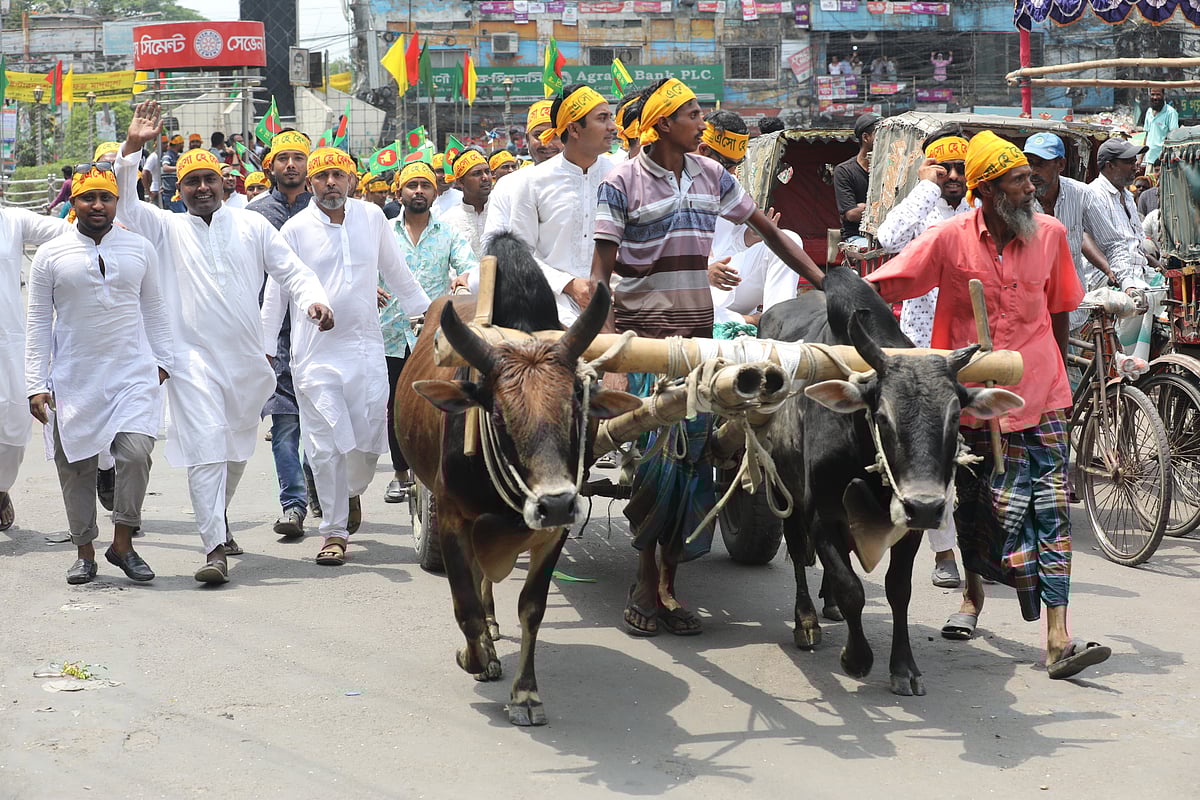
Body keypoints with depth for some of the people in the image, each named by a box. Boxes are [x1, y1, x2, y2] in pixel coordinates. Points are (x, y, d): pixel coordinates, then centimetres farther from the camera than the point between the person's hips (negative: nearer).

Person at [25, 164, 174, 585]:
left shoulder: (140, 248, 8)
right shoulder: (50, 255, 3)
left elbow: (154, 309, 16)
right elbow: (39, 324, 4)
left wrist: (162, 360, 8)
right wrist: (36, 385, -2)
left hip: (134, 375, 0)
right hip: (73, 381, 0)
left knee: (136, 452, -16)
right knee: (77, 465, 4)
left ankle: (123, 543, -2)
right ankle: (85, 551, 17)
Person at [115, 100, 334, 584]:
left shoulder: (252, 226, 9)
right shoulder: (167, 228, 5)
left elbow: (291, 270, 9)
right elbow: (121, 202, -6)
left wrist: (313, 299, -11)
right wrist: (132, 148, -17)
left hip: (246, 357, 3)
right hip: (193, 357, -3)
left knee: (237, 447, 16)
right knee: (205, 449, -14)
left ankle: (217, 517, 40)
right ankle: (215, 548, -16)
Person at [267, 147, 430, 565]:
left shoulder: (372, 217, 5)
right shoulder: (295, 230, -2)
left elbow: (397, 272, 18)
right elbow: (275, 294, 2)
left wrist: (425, 312, 20)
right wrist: (264, 350, 2)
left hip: (367, 348, 3)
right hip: (316, 354, -2)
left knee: (370, 440, 2)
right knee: (327, 446, -4)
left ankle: (353, 491, 35)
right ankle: (335, 533, 6)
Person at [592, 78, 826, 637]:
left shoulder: (711, 175, 10)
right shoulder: (623, 182, -4)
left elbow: (768, 230, 18)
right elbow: (601, 270, -7)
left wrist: (826, 282, 13)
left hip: (696, 333, 5)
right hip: (642, 332, -4)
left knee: (690, 456, 1)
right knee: (654, 452, -9)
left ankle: (667, 585, 9)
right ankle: (645, 582, 4)